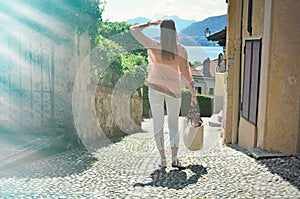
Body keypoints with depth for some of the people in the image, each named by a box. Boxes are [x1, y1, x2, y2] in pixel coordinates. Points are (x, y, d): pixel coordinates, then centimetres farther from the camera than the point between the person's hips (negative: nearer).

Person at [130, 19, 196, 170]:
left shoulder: (153, 45, -8)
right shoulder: (181, 50, -6)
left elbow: (133, 29, 1)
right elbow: (186, 73, -3)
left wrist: (151, 23, 8)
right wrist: (193, 94, 5)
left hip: (155, 89, 0)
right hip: (174, 89, 1)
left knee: (158, 123, 7)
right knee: (173, 124, 12)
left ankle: (163, 160, 9)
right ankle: (174, 158, 1)